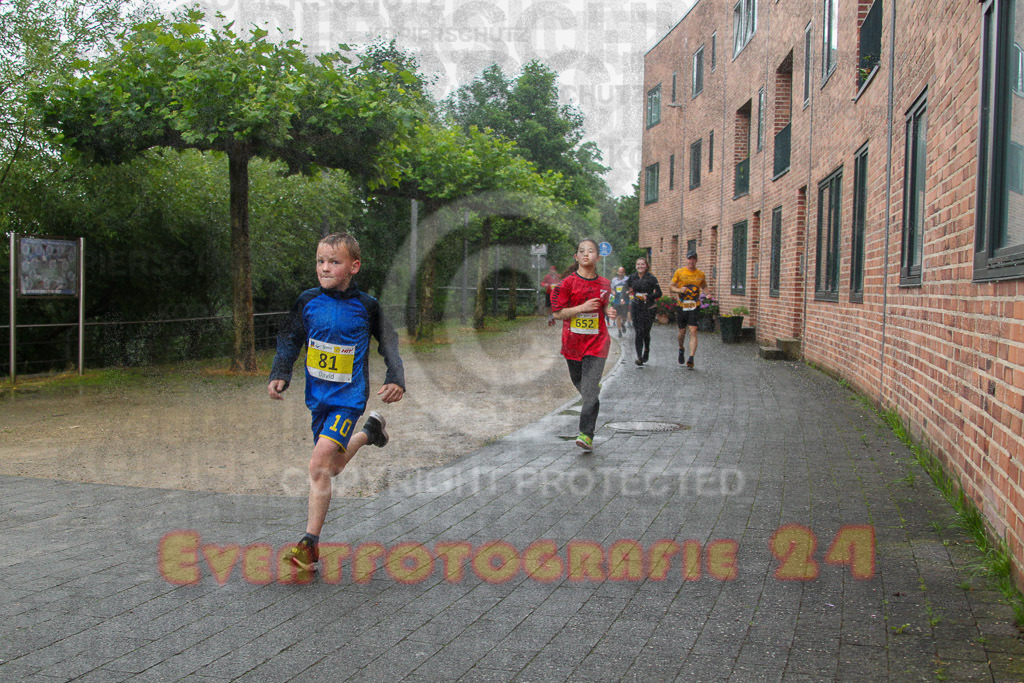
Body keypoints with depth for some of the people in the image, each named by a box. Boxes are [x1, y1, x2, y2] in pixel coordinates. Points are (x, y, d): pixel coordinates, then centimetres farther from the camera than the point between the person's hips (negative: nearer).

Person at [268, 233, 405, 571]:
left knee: (319, 464, -19)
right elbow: (289, 340, 7)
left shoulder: (366, 305, -7)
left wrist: (395, 380, -8)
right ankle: (368, 432, 50)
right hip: (318, 396, 5)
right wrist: (280, 375, -7)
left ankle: (310, 543, -9)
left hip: (349, 397, -5)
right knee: (332, 468, 20)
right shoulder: (308, 301, -1)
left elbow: (389, 343, 3)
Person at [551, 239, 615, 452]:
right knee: (579, 383, 17)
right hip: (572, 342, 1)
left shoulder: (604, 284, 5)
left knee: (589, 390, -12)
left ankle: (586, 434, -11)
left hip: (597, 341, 0)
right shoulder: (568, 282, -5)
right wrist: (582, 308, -17)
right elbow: (557, 312, -6)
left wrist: (608, 311, -1)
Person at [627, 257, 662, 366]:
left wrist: (648, 297, -18)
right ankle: (639, 356, -11)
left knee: (646, 332, 6)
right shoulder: (632, 278, 5)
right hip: (636, 308, 2)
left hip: (648, 309, -2)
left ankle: (646, 350, 35)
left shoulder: (651, 278, -5)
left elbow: (659, 293, -5)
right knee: (638, 332, -8)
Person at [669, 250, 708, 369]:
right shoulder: (679, 272, 2)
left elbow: (704, 287, 22)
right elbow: (671, 287, 7)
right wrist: (679, 290, -14)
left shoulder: (701, 274, 7)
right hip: (682, 306, 0)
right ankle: (681, 349, 40)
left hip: (695, 307, 0)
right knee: (682, 332, 9)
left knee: (693, 331, -13)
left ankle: (691, 358, -15)